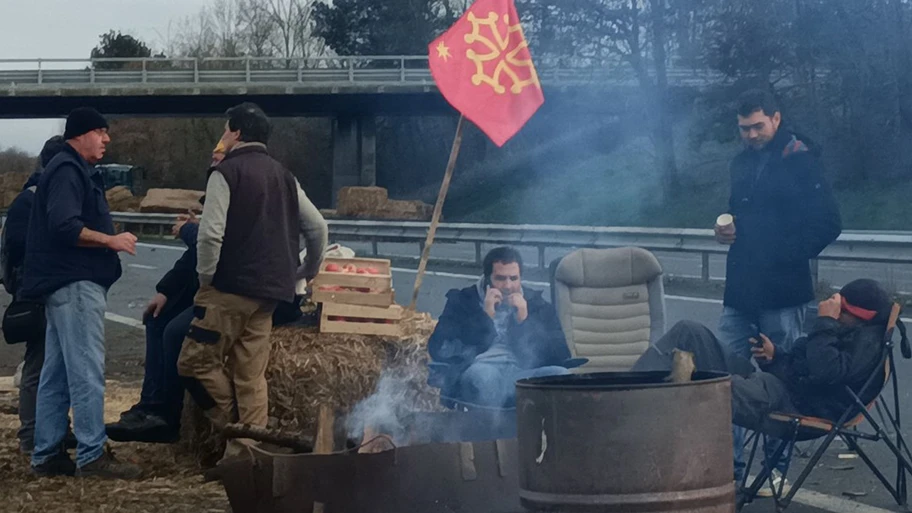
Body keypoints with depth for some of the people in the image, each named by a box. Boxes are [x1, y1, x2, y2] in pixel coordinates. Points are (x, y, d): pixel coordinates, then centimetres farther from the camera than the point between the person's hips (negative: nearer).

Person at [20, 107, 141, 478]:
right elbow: (64, 227, -23)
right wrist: (111, 240, -16)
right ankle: (91, 455, -11)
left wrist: (109, 238, 13)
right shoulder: (67, 170, -12)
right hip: (75, 283, -11)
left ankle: (46, 455, 13)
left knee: (57, 374, 10)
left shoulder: (77, 171, 21)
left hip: (70, 283, 11)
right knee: (87, 371, -11)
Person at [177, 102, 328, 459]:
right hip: (269, 292, 8)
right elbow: (318, 227, 16)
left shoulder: (226, 172, -7)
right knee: (251, 375, 9)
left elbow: (211, 233, -18)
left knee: (196, 360, 2)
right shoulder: (283, 177, 15)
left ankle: (233, 427, -1)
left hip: (229, 289, -7)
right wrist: (307, 272, 27)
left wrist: (206, 277, -6)